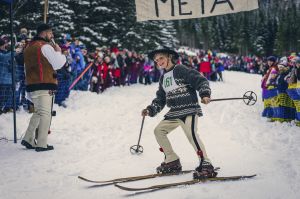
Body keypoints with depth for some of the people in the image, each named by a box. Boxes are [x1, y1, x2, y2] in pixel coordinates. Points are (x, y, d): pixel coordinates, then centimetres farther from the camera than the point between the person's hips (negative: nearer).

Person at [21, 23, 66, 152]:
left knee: (38, 112, 19)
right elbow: (58, 64, -11)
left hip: (31, 84, 8)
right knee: (45, 114, -4)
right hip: (44, 85, -8)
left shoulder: (29, 47, 18)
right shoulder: (45, 46, -9)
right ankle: (41, 144, -5)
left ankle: (28, 139, 16)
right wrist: (58, 52, 5)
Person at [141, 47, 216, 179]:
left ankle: (206, 165, -25)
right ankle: (172, 161, 15)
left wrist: (205, 94, -29)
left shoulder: (181, 70, -7)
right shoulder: (163, 78, 18)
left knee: (191, 134, -26)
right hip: (174, 113, 9)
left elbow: (200, 80, -13)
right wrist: (150, 110, 12)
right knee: (158, 130, 10)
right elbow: (160, 99, 24)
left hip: (189, 109, -9)